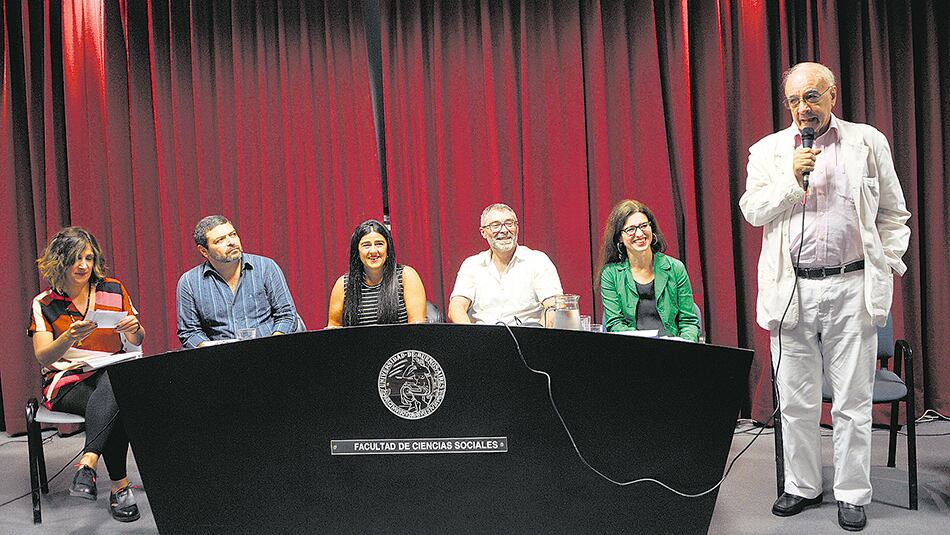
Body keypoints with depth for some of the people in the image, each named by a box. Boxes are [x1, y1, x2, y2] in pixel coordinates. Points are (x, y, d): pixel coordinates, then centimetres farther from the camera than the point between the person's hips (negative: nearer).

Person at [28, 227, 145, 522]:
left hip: (113, 373, 2)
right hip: (67, 381, -2)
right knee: (115, 405, -34)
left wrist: (134, 329, -15)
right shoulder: (44, 303, 2)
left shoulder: (113, 290, 7)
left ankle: (87, 463, -43)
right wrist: (70, 337, -27)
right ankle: (120, 487, -29)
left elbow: (137, 342, 10)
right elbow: (43, 356, -7)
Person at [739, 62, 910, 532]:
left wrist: (889, 265, 1)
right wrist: (792, 177, -12)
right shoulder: (767, 150, 8)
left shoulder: (868, 142, 6)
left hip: (852, 289, -1)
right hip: (791, 290, 1)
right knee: (796, 401, 9)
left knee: (852, 402, 6)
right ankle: (802, 487, 24)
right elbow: (752, 211, 0)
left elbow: (892, 214, 10)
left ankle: (852, 494, 20)